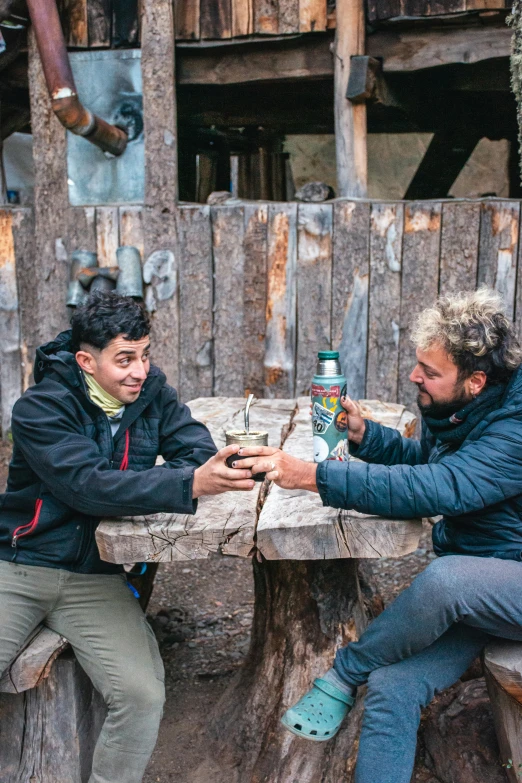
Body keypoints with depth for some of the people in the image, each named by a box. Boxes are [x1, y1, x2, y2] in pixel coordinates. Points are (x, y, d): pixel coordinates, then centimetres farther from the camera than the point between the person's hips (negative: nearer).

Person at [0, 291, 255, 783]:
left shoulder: (151, 393, 2)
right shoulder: (41, 408, -13)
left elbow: (197, 450, -5)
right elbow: (88, 485, -27)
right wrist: (191, 484, -38)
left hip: (96, 579, 2)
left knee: (144, 697, -17)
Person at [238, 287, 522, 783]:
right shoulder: (452, 409, 0)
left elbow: (437, 488, -38)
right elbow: (422, 459, 19)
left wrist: (311, 476, -41)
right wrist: (364, 435, -2)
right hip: (463, 593, 7)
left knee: (446, 577, -37)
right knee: (391, 687, -13)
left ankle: (342, 677, -12)